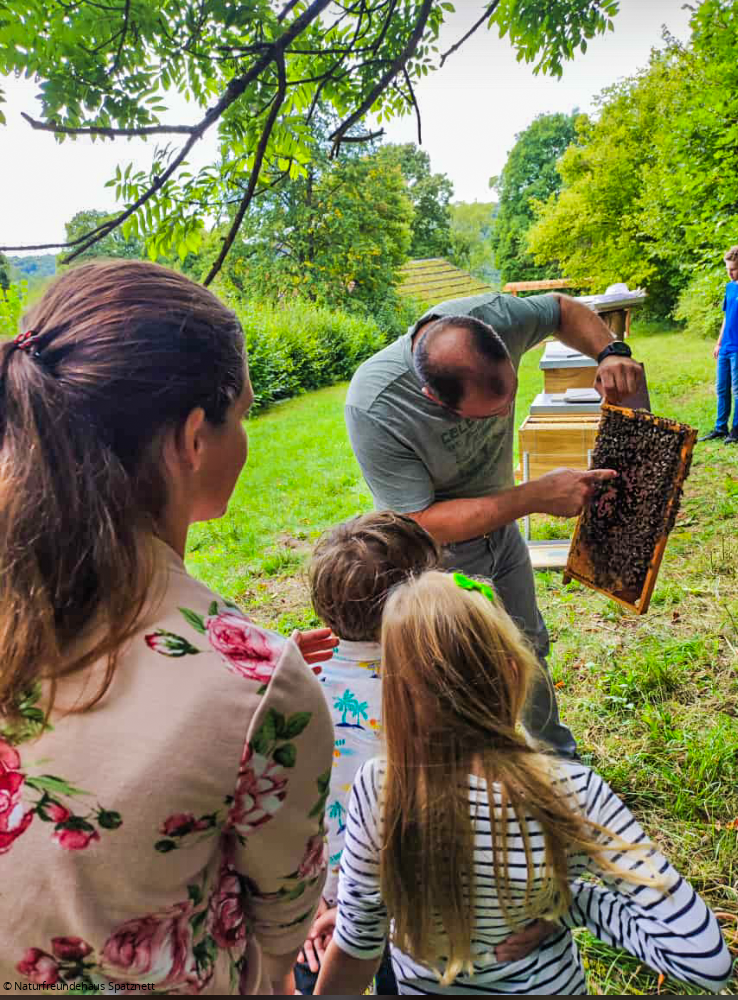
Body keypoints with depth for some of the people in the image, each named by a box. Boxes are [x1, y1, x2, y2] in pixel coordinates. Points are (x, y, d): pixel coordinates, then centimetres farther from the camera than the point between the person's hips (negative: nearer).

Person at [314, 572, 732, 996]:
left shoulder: (378, 790, -31)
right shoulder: (572, 793, -31)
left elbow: (356, 949, -16)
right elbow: (706, 961, -25)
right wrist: (579, 901, -15)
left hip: (421, 986, 1)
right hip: (546, 984, 0)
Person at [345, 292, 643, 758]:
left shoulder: (492, 316, -26)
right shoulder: (374, 409, -39)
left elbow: (565, 310, -3)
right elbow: (422, 523, -33)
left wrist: (611, 352, -23)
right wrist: (538, 496, -35)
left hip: (500, 524, 6)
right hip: (440, 551, -5)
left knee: (530, 646, 25)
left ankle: (553, 749, 51)